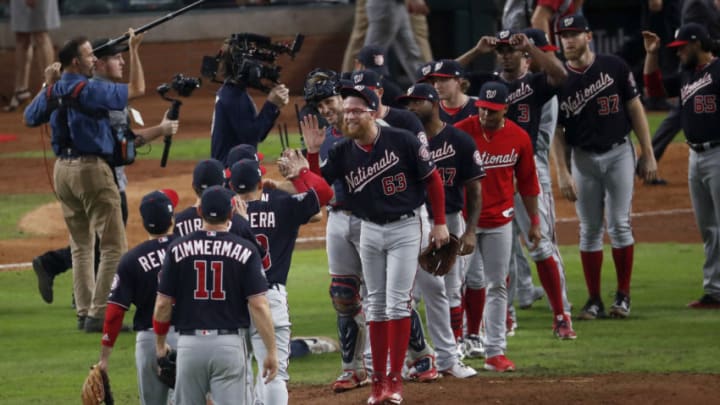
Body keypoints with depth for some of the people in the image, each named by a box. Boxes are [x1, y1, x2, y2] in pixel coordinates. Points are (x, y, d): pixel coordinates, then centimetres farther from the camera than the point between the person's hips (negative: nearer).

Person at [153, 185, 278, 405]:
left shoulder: (177, 249, 0)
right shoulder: (244, 250, -4)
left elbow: (163, 304, 1)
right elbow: (258, 305, -8)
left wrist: (160, 344, 16)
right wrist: (272, 351, -2)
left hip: (190, 343, 1)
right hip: (230, 345, -1)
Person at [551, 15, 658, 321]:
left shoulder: (614, 67, -3)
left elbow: (635, 109, 1)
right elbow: (557, 131, 1)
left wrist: (647, 154, -2)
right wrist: (562, 173, -7)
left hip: (619, 153, -1)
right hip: (583, 159, 1)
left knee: (619, 224, -4)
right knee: (589, 229, 3)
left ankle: (623, 295, 5)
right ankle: (594, 300, 7)